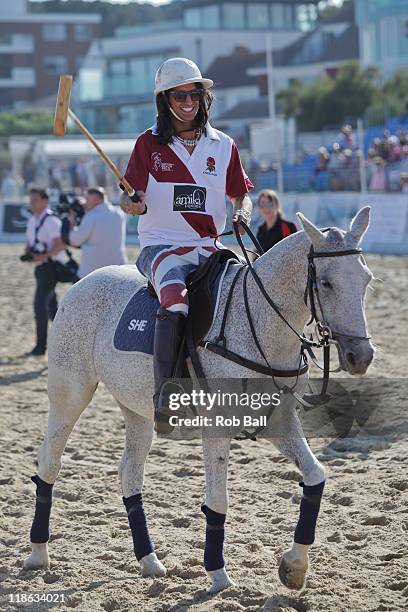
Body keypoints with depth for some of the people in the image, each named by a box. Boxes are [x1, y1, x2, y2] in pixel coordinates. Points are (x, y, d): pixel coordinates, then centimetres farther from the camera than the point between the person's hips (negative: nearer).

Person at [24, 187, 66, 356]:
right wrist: (27, 253, 3)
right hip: (41, 267, 10)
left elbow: (61, 245, -21)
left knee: (40, 304, -14)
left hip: (51, 266, -10)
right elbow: (30, 243, 24)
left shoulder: (51, 221, -16)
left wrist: (42, 256, -28)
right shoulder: (32, 221, 12)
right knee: (51, 304, 17)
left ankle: (41, 345, -11)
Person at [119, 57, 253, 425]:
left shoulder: (223, 146, 13)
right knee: (175, 298, -35)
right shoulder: (149, 143, 7)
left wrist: (243, 211, -4)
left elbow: (241, 193, 19)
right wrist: (133, 204, -22)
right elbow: (136, 201, 2)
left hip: (208, 248, 3)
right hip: (160, 245, -3)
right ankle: (164, 393, -37)